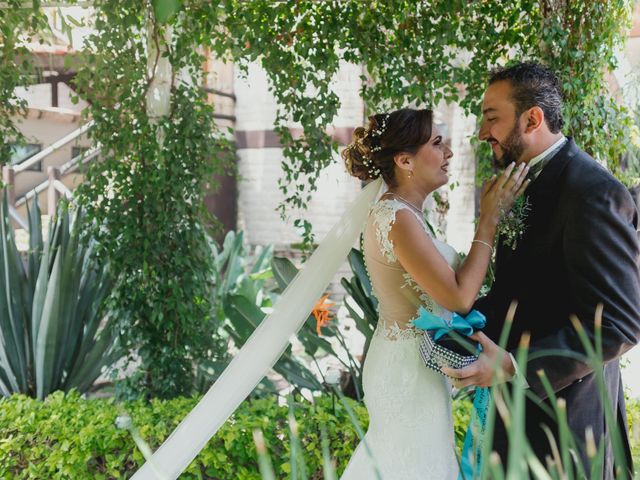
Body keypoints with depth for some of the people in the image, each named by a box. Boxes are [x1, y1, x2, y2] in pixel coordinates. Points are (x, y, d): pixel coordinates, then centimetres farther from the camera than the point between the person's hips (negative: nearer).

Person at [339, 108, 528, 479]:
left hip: (407, 360, 9)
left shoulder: (398, 211, 6)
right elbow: (459, 297, -23)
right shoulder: (398, 218, -23)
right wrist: (490, 218, -19)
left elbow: (443, 287, 9)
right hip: (411, 369, -9)